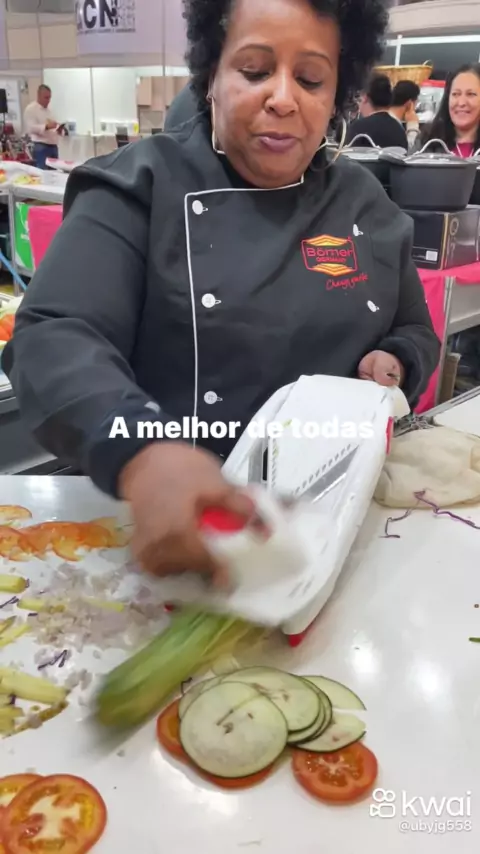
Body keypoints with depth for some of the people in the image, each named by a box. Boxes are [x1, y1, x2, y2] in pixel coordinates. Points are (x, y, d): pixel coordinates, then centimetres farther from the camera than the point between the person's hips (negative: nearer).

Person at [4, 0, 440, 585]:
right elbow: (54, 340, -19)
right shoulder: (141, 187, -5)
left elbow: (415, 334, 19)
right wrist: (141, 454, -39)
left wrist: (393, 366, -6)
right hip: (170, 528, -2)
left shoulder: (364, 204, 8)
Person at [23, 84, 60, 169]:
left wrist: (58, 129, 2)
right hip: (41, 147, -8)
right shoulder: (31, 109, -6)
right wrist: (46, 126, -30)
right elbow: (30, 128, -17)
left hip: (53, 146, 8)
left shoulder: (49, 109, 19)